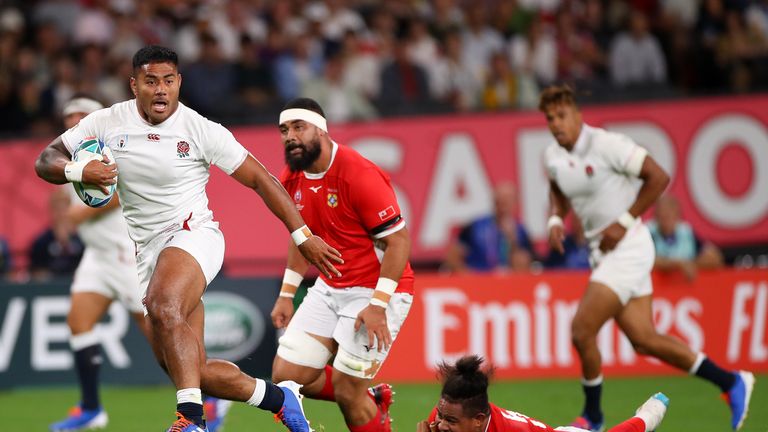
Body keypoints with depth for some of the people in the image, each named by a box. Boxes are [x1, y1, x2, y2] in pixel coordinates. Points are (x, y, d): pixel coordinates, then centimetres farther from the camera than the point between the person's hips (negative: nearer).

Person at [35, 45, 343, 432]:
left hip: (193, 234, -5)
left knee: (163, 308, -37)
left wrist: (302, 236, -2)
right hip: (147, 252, 5)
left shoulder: (202, 131, -7)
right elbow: (45, 161, 5)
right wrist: (78, 171, -19)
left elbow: (260, 179, 0)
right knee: (192, 373, -1)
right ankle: (279, 398, 19)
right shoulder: (106, 123, 1)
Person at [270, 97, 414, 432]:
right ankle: (373, 399, 22)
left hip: (377, 291, -8)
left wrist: (378, 306, -25)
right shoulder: (293, 179, 2)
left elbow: (399, 240, -21)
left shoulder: (359, 174, -22)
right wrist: (286, 294, 16)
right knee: (286, 375, 1)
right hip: (330, 288, 8)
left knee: (346, 391, -11)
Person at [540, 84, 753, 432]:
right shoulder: (553, 156, 5)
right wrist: (556, 219, 6)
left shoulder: (606, 144, -17)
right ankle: (731, 383, 21)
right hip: (602, 253, 8)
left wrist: (624, 222, -16)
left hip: (627, 246, -8)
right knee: (643, 340, 8)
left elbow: (658, 177, -15)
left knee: (581, 331, -12)